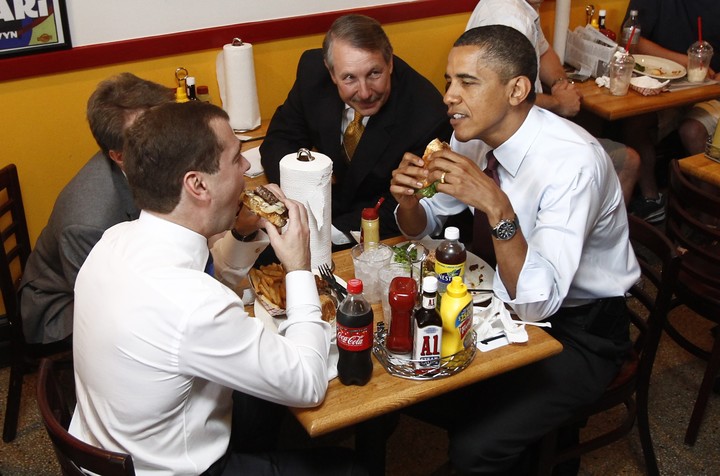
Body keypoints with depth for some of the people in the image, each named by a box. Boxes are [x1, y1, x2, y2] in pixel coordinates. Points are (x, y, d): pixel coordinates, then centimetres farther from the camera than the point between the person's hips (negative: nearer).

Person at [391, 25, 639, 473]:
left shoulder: (574, 161, -29)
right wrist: (407, 197, -18)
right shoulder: (473, 135, -8)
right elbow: (422, 229, 5)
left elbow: (537, 302, -32)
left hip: (580, 327, -6)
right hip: (512, 299, 7)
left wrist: (496, 208, -44)